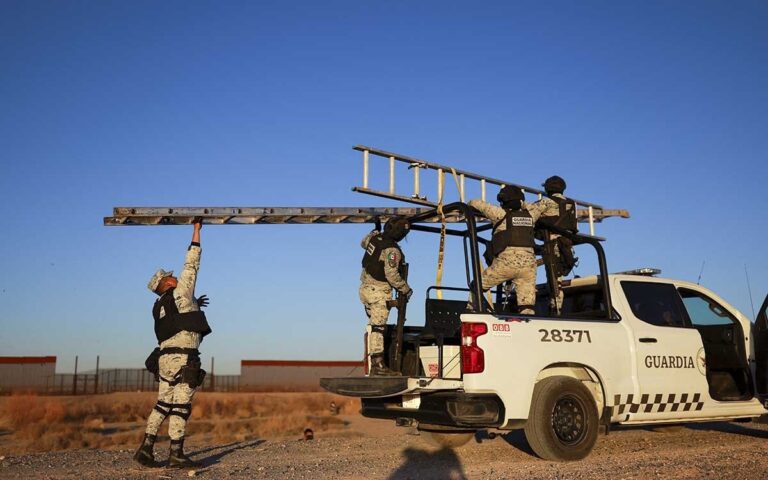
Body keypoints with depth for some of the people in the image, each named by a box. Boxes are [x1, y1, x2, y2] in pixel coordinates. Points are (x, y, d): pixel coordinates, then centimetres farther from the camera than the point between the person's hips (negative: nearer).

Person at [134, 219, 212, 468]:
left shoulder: (160, 306, 20)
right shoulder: (180, 292, -1)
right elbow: (191, 263, 1)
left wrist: (193, 305, 33)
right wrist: (197, 229, 7)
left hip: (166, 357, 8)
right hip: (183, 357, -8)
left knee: (162, 405, 11)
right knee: (181, 406, -5)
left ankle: (146, 448, 8)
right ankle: (176, 454, -3)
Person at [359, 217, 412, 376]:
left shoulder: (374, 236, 1)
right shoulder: (392, 250, -22)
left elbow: (363, 243, 25)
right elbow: (392, 275, -24)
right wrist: (406, 289, -9)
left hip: (365, 288, 8)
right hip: (379, 292, -8)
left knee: (374, 324, 19)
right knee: (378, 327, -7)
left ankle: (372, 358, 26)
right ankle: (377, 364, -6)